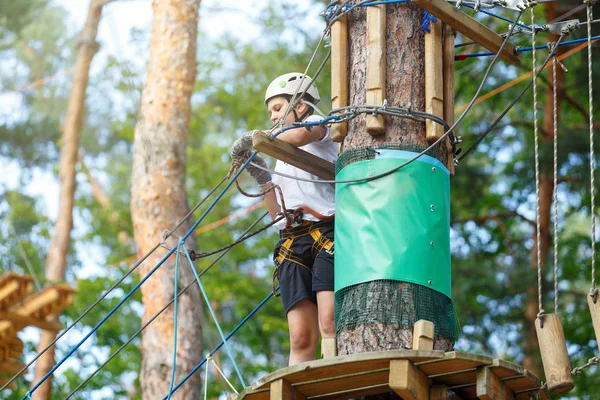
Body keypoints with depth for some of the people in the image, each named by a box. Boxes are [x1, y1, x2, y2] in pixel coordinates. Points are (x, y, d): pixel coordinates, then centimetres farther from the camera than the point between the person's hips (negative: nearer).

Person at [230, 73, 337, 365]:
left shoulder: (318, 124, 16)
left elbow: (301, 135, -11)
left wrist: (255, 140, -12)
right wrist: (261, 177, 16)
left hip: (327, 231, -6)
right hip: (292, 242, 6)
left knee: (330, 323, -23)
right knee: (301, 338, -9)